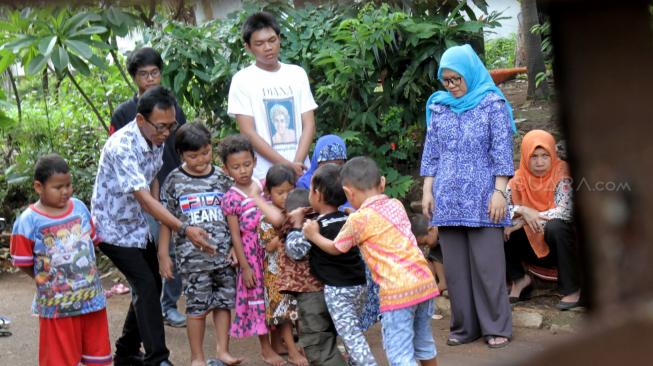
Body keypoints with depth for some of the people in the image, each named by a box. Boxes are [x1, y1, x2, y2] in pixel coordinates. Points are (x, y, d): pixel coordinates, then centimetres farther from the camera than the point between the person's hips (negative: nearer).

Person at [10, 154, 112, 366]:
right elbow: (22, 262, -7)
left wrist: (84, 273, 10)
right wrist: (44, 279, -2)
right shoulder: (28, 221, -14)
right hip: (56, 304, -4)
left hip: (92, 297, 5)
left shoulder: (79, 207, 1)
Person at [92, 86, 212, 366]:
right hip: (113, 228, -8)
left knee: (150, 286, 10)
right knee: (146, 286, -15)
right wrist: (185, 230, -39)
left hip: (138, 225, 8)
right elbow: (144, 198, -35)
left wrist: (157, 216, -5)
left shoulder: (157, 139, -5)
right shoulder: (121, 147, -31)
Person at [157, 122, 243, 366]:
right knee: (197, 306, 1)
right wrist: (163, 255, 1)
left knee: (224, 302, 7)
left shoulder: (221, 178, 5)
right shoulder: (174, 181, -1)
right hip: (192, 256, -2)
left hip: (224, 254, 3)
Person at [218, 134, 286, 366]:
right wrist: (245, 266, -9)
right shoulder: (231, 199, -11)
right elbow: (235, 235, -9)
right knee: (257, 296, 4)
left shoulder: (264, 186, 1)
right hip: (251, 254, -4)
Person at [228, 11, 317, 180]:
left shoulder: (297, 74, 10)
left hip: (300, 172, 3)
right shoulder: (242, 80, 0)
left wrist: (296, 163, -10)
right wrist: (287, 165, -13)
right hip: (263, 177, -3)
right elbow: (248, 133, -6)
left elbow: (309, 125, 6)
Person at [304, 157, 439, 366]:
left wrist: (314, 236, 29)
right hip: (424, 281, 7)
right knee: (423, 343, 22)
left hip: (396, 291, -7)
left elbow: (335, 249, 14)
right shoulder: (396, 205, 13)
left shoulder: (358, 219, -4)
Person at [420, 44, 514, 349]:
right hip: (448, 199, 4)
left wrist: (499, 192, -9)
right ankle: (463, 326, 13)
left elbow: (502, 152, -4)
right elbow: (431, 152, 14)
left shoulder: (492, 104, -1)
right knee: (454, 266, 6)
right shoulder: (439, 107, 11)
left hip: (481, 199, -4)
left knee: (487, 264, -3)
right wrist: (427, 191, 8)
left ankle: (497, 327, 4)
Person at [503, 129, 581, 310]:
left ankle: (573, 290, -21)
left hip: (561, 244, -4)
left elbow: (564, 212, -25)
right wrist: (522, 211, -28)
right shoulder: (520, 178, -1)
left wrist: (525, 221, -25)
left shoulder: (562, 174, -12)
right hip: (534, 247, 4)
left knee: (555, 226, -37)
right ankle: (519, 280, 2)